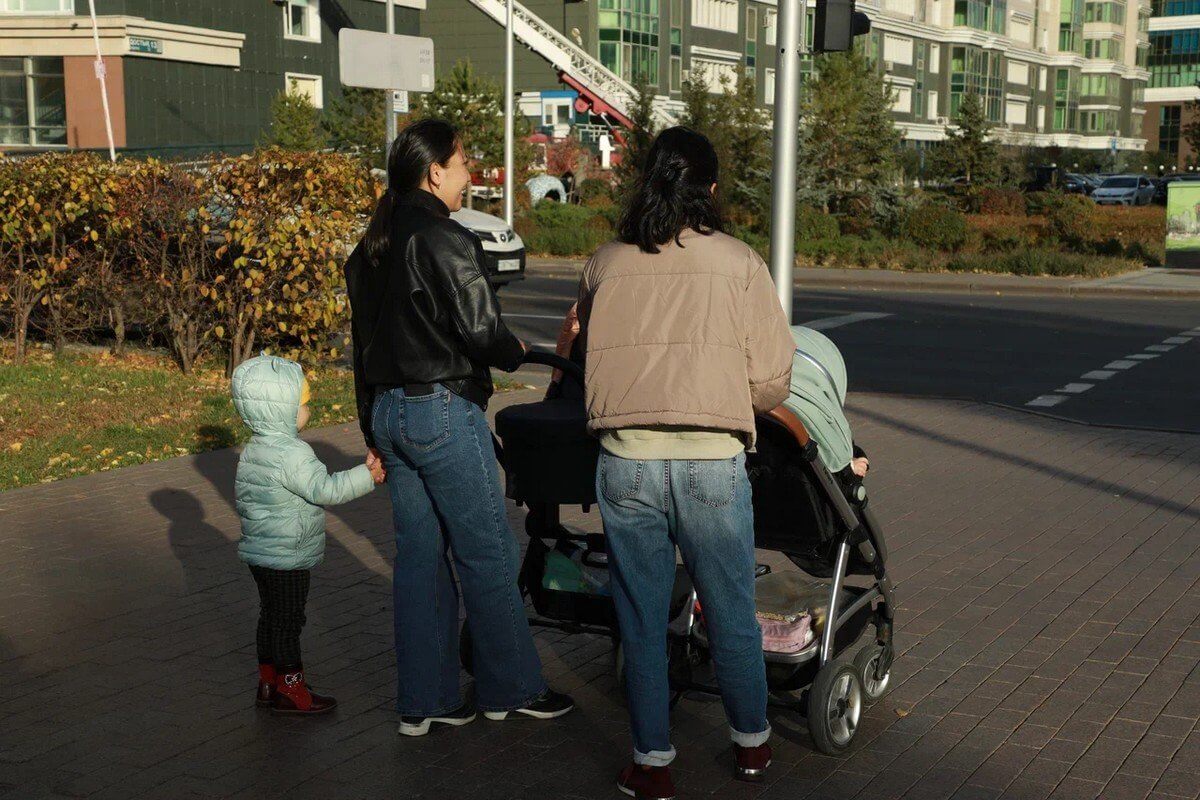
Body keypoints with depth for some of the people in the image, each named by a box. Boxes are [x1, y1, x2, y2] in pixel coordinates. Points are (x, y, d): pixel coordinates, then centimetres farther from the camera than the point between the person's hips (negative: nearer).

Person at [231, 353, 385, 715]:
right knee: (287, 620, 0)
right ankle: (291, 688, 10)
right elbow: (324, 489, -26)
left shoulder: (254, 450, 8)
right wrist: (367, 476, -18)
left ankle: (268, 682, 27)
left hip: (261, 552, 10)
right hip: (286, 558, -9)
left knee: (271, 616, 18)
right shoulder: (291, 453, -23)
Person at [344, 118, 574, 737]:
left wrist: (375, 433, 22)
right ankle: (510, 690, 14)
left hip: (389, 410, 9)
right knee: (488, 555, 3)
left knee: (419, 558, 12)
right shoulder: (443, 240, -14)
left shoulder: (370, 249, 13)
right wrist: (515, 352, 5)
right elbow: (481, 331, -19)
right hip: (444, 411, -9)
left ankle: (425, 700, 17)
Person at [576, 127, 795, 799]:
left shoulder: (606, 264, 5)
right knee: (732, 615, 15)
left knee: (642, 619, 13)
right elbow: (771, 382, -3)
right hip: (712, 463, -1)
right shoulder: (740, 263, -1)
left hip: (626, 460, 1)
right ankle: (752, 743, 33)